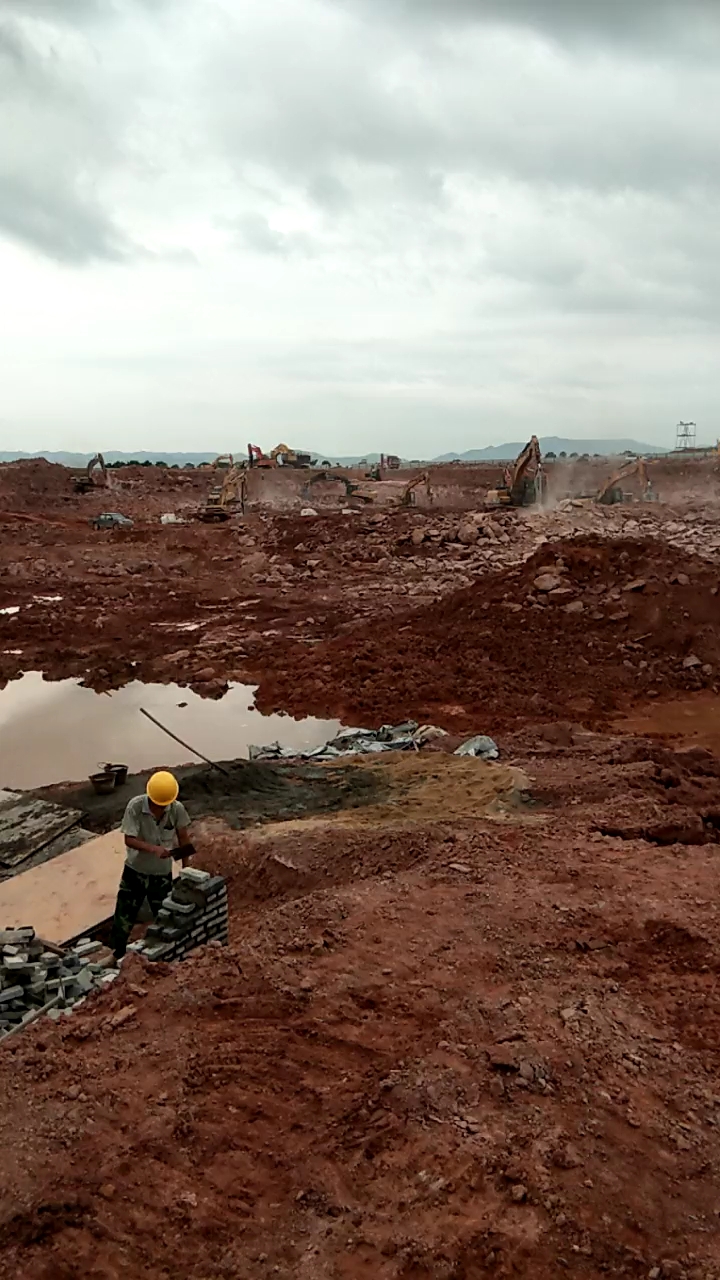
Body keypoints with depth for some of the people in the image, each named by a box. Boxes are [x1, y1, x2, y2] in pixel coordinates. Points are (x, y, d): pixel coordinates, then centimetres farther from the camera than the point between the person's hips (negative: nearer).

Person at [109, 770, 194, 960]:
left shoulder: (177, 809, -16)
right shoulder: (135, 806, -22)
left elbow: (183, 838, -2)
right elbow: (129, 839, -23)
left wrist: (185, 869, 1)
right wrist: (153, 848, -39)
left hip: (162, 873, 1)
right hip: (135, 871, -1)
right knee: (123, 918, 10)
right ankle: (115, 956, 29)